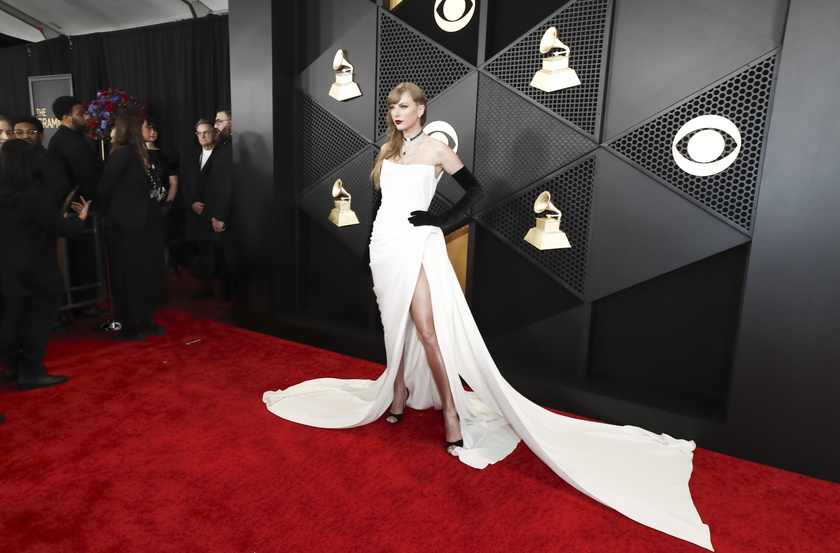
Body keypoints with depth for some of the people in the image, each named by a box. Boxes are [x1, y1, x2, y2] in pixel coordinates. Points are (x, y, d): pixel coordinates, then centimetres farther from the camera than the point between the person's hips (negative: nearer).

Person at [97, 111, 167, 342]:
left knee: (148, 273, 14)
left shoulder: (139, 153, 11)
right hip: (129, 225, -8)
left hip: (144, 223, 8)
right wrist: (111, 216, -1)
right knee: (130, 275, 3)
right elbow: (104, 189, -14)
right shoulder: (122, 153, -15)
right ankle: (129, 326, 17)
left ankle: (146, 320, 27)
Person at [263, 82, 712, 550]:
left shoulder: (435, 149, -2)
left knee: (426, 329, -12)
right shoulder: (388, 150, 16)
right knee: (394, 324, 11)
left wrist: (441, 221, -11)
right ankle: (399, 392, 26)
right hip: (384, 242, 6)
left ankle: (451, 412, -6)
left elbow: (475, 190, 0)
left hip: (415, 246, -6)